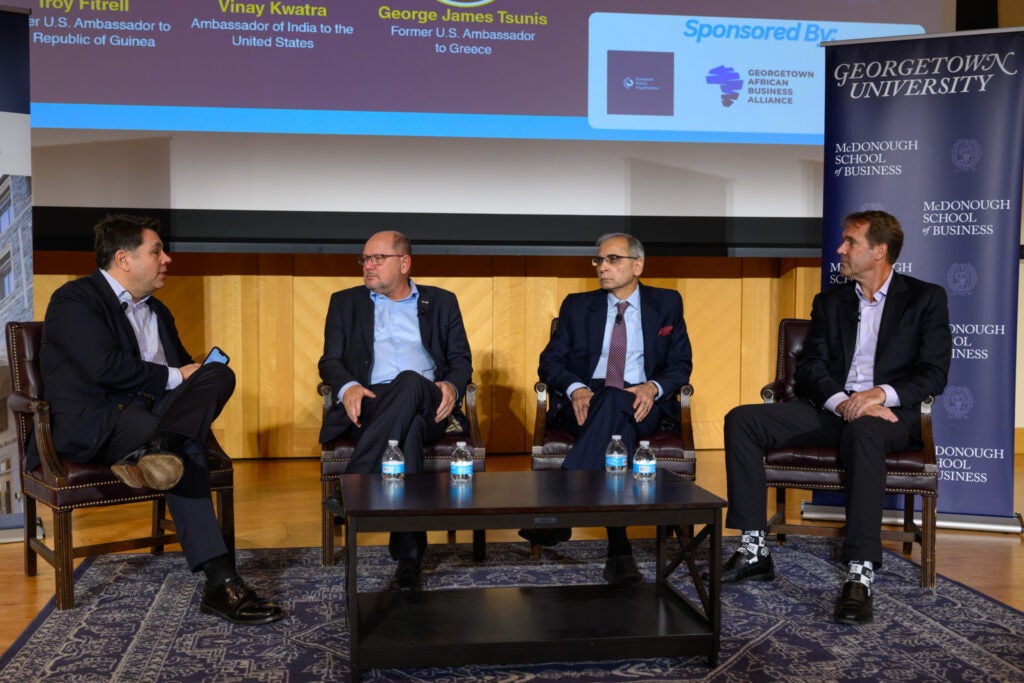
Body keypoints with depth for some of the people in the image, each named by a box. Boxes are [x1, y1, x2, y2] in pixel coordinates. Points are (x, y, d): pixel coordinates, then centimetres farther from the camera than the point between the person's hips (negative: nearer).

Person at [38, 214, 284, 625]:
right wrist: (174, 377, -11)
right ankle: (220, 581, -40)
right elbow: (106, 367, -18)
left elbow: (183, 365, 24)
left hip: (151, 411, 7)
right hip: (94, 422, -7)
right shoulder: (75, 300, -3)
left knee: (219, 373, -21)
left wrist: (198, 375, -2)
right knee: (187, 448, -34)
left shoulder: (157, 312, 25)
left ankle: (152, 450, -49)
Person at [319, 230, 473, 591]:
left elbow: (461, 359, 14)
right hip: (369, 407, 0)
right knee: (409, 426, -37)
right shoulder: (346, 302, 21)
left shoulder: (442, 302, 20)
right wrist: (348, 387, -13)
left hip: (429, 405, 1)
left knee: (410, 381, -38)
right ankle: (409, 555, -38)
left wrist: (452, 386, -11)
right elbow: (330, 361, 11)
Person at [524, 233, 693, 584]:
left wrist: (653, 387, -14)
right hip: (585, 404, 1)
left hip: (643, 406, 0)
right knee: (615, 426, -37)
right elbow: (550, 361, 8)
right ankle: (619, 549, -44)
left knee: (615, 402, -38)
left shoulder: (667, 303, 14)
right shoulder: (577, 306, 15)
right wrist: (575, 389, -15)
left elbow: (681, 364, 9)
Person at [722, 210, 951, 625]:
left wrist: (882, 394, -22)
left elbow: (934, 373, -3)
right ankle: (754, 551, -18)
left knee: (864, 432, -42)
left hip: (888, 414, -4)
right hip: (830, 408, 5)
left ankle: (860, 575, -42)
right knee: (741, 420, -18)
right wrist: (841, 402, -16)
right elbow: (809, 368, 6)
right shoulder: (830, 302, 17)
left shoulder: (925, 298, 7)